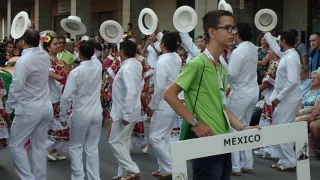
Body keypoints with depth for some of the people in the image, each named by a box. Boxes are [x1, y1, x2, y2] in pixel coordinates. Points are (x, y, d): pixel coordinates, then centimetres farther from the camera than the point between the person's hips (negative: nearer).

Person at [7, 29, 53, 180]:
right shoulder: (45, 56, 2)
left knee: (15, 145, 5)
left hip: (29, 110, -7)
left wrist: (9, 106, -6)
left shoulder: (23, 61, -19)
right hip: (46, 108, 7)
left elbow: (16, 87, -20)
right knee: (39, 146, 12)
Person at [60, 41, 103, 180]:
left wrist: (62, 116, -6)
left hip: (81, 115, -4)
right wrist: (88, 45, 26)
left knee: (75, 147, 11)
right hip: (97, 113, 5)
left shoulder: (76, 72, -18)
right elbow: (92, 56, 22)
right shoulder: (98, 65, -5)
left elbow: (66, 97, -18)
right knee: (92, 147, 11)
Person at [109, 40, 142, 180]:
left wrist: (126, 114, -26)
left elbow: (131, 92, -30)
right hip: (130, 110, 10)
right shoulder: (136, 64, 6)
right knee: (123, 141, 17)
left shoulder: (127, 68, -24)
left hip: (124, 112, -10)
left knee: (115, 141, -1)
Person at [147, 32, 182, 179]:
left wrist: (152, 105, -12)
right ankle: (165, 168, 21)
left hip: (164, 106, -8)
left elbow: (160, 88, -24)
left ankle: (170, 168, -1)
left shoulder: (162, 62, -21)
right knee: (165, 137, 16)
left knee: (156, 138, 0)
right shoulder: (177, 59, 3)